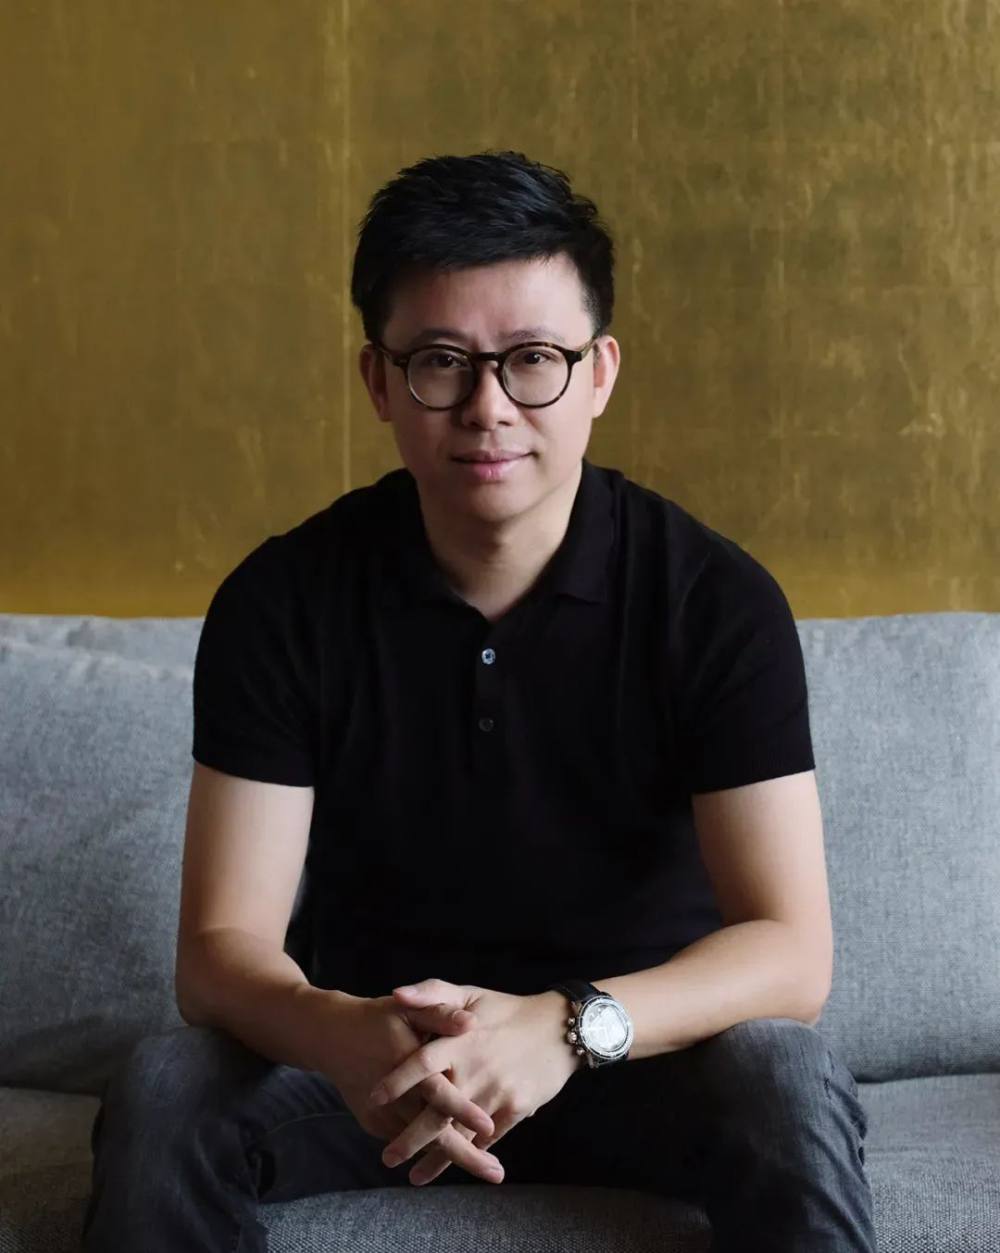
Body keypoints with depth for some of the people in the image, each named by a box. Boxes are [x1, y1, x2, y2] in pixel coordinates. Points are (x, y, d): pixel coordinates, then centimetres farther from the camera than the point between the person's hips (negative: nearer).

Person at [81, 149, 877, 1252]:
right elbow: (223, 945, -15)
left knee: (787, 1081, -32)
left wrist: (568, 1027, -39)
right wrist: (342, 1035, -40)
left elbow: (789, 950, -19)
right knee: (160, 1093, -28)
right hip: (368, 1047, 1)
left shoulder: (716, 600, -14)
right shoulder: (282, 601, -12)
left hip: (638, 1041, 0)